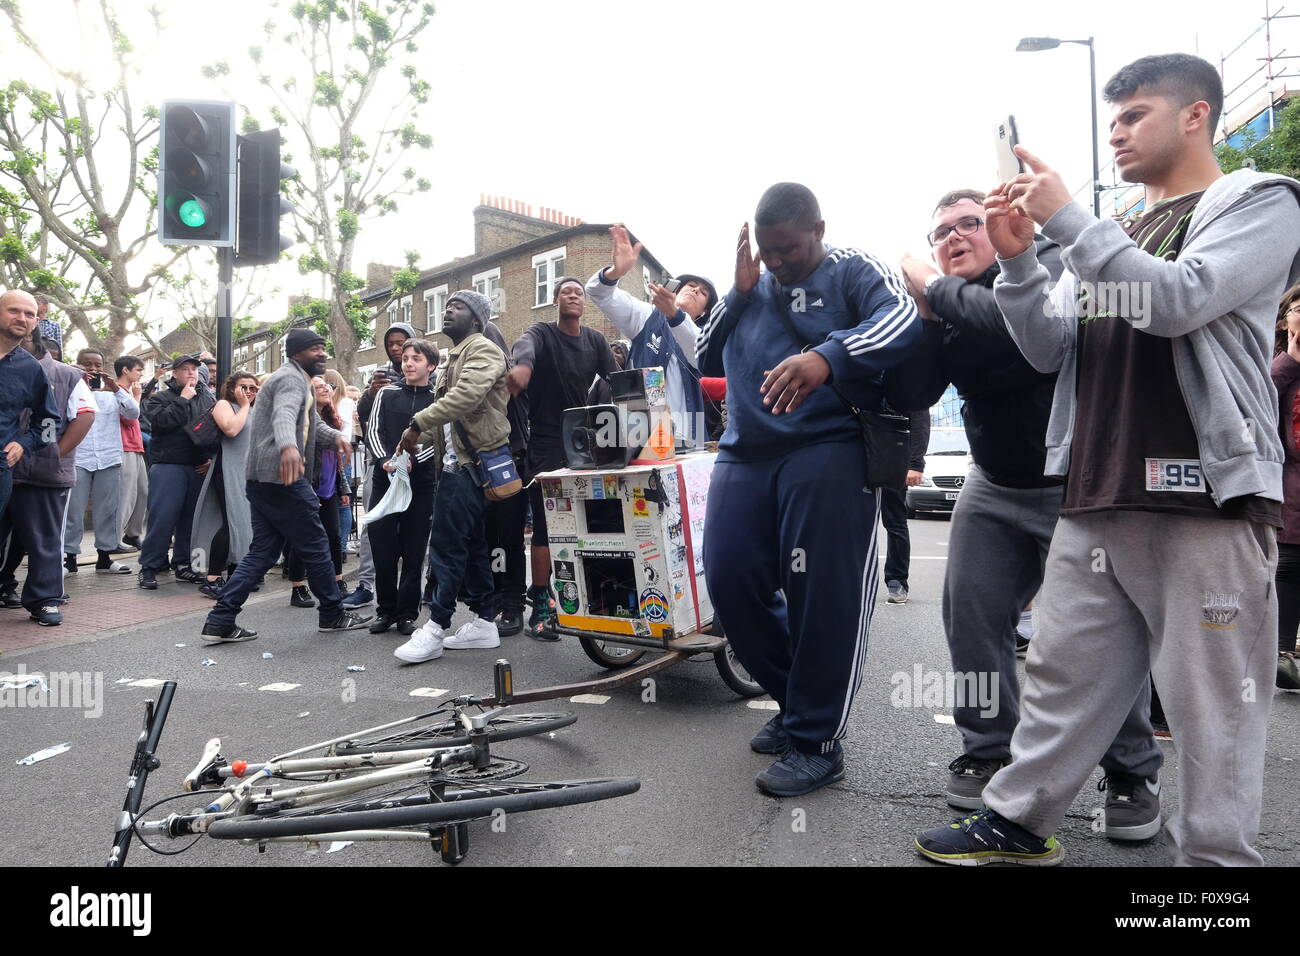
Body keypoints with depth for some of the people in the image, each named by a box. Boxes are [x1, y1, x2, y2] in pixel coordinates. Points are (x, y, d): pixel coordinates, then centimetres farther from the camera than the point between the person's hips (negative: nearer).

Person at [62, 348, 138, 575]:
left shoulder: (112, 392, 13)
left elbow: (134, 414, 0)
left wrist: (116, 389, -11)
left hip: (109, 460, 3)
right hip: (77, 459, -3)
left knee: (108, 510, 6)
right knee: (73, 510, -1)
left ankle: (105, 556, 14)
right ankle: (69, 556, 6)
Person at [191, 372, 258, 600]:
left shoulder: (255, 412, 21)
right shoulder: (224, 404, 0)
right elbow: (231, 429, -19)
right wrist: (244, 406, -8)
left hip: (249, 472, 8)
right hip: (229, 471, -8)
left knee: (244, 524, 7)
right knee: (232, 523, -16)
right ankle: (211, 580, -14)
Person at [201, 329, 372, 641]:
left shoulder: (297, 378, 25)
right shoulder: (292, 378, -10)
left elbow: (310, 422, 30)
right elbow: (284, 415, -31)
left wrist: (334, 435, 7)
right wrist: (288, 447, -52)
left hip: (262, 480, 10)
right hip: (284, 477, -10)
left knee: (262, 552, 9)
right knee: (315, 546, 2)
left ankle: (220, 622, 5)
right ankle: (333, 614, 14)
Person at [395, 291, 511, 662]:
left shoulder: (482, 349, -8)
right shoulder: (455, 357, 23)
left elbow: (467, 395, -25)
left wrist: (418, 423, -22)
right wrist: (421, 439, 7)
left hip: (471, 463, -10)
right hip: (455, 463, 10)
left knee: (448, 544, -10)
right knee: (471, 544, 10)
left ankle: (435, 628, -6)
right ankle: (485, 622, 16)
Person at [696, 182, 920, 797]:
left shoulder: (851, 272, 3)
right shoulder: (753, 287, 20)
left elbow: (904, 318, -17)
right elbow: (706, 359, 18)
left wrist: (828, 355, -33)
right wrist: (739, 294, 5)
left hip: (828, 452, -6)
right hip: (744, 456, 6)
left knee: (822, 595, -8)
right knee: (730, 583, 2)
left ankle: (816, 741, 6)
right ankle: (795, 703, 22)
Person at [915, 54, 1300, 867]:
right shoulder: (1116, 234, 19)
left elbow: (1176, 301, -15)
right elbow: (1048, 349, 12)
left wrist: (1065, 218, -13)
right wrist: (1018, 259, -2)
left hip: (1204, 499, -5)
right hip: (1095, 501, 6)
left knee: (1213, 701, 1)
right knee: (1064, 673, 11)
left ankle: (1215, 855, 15)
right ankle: (1018, 822, 22)